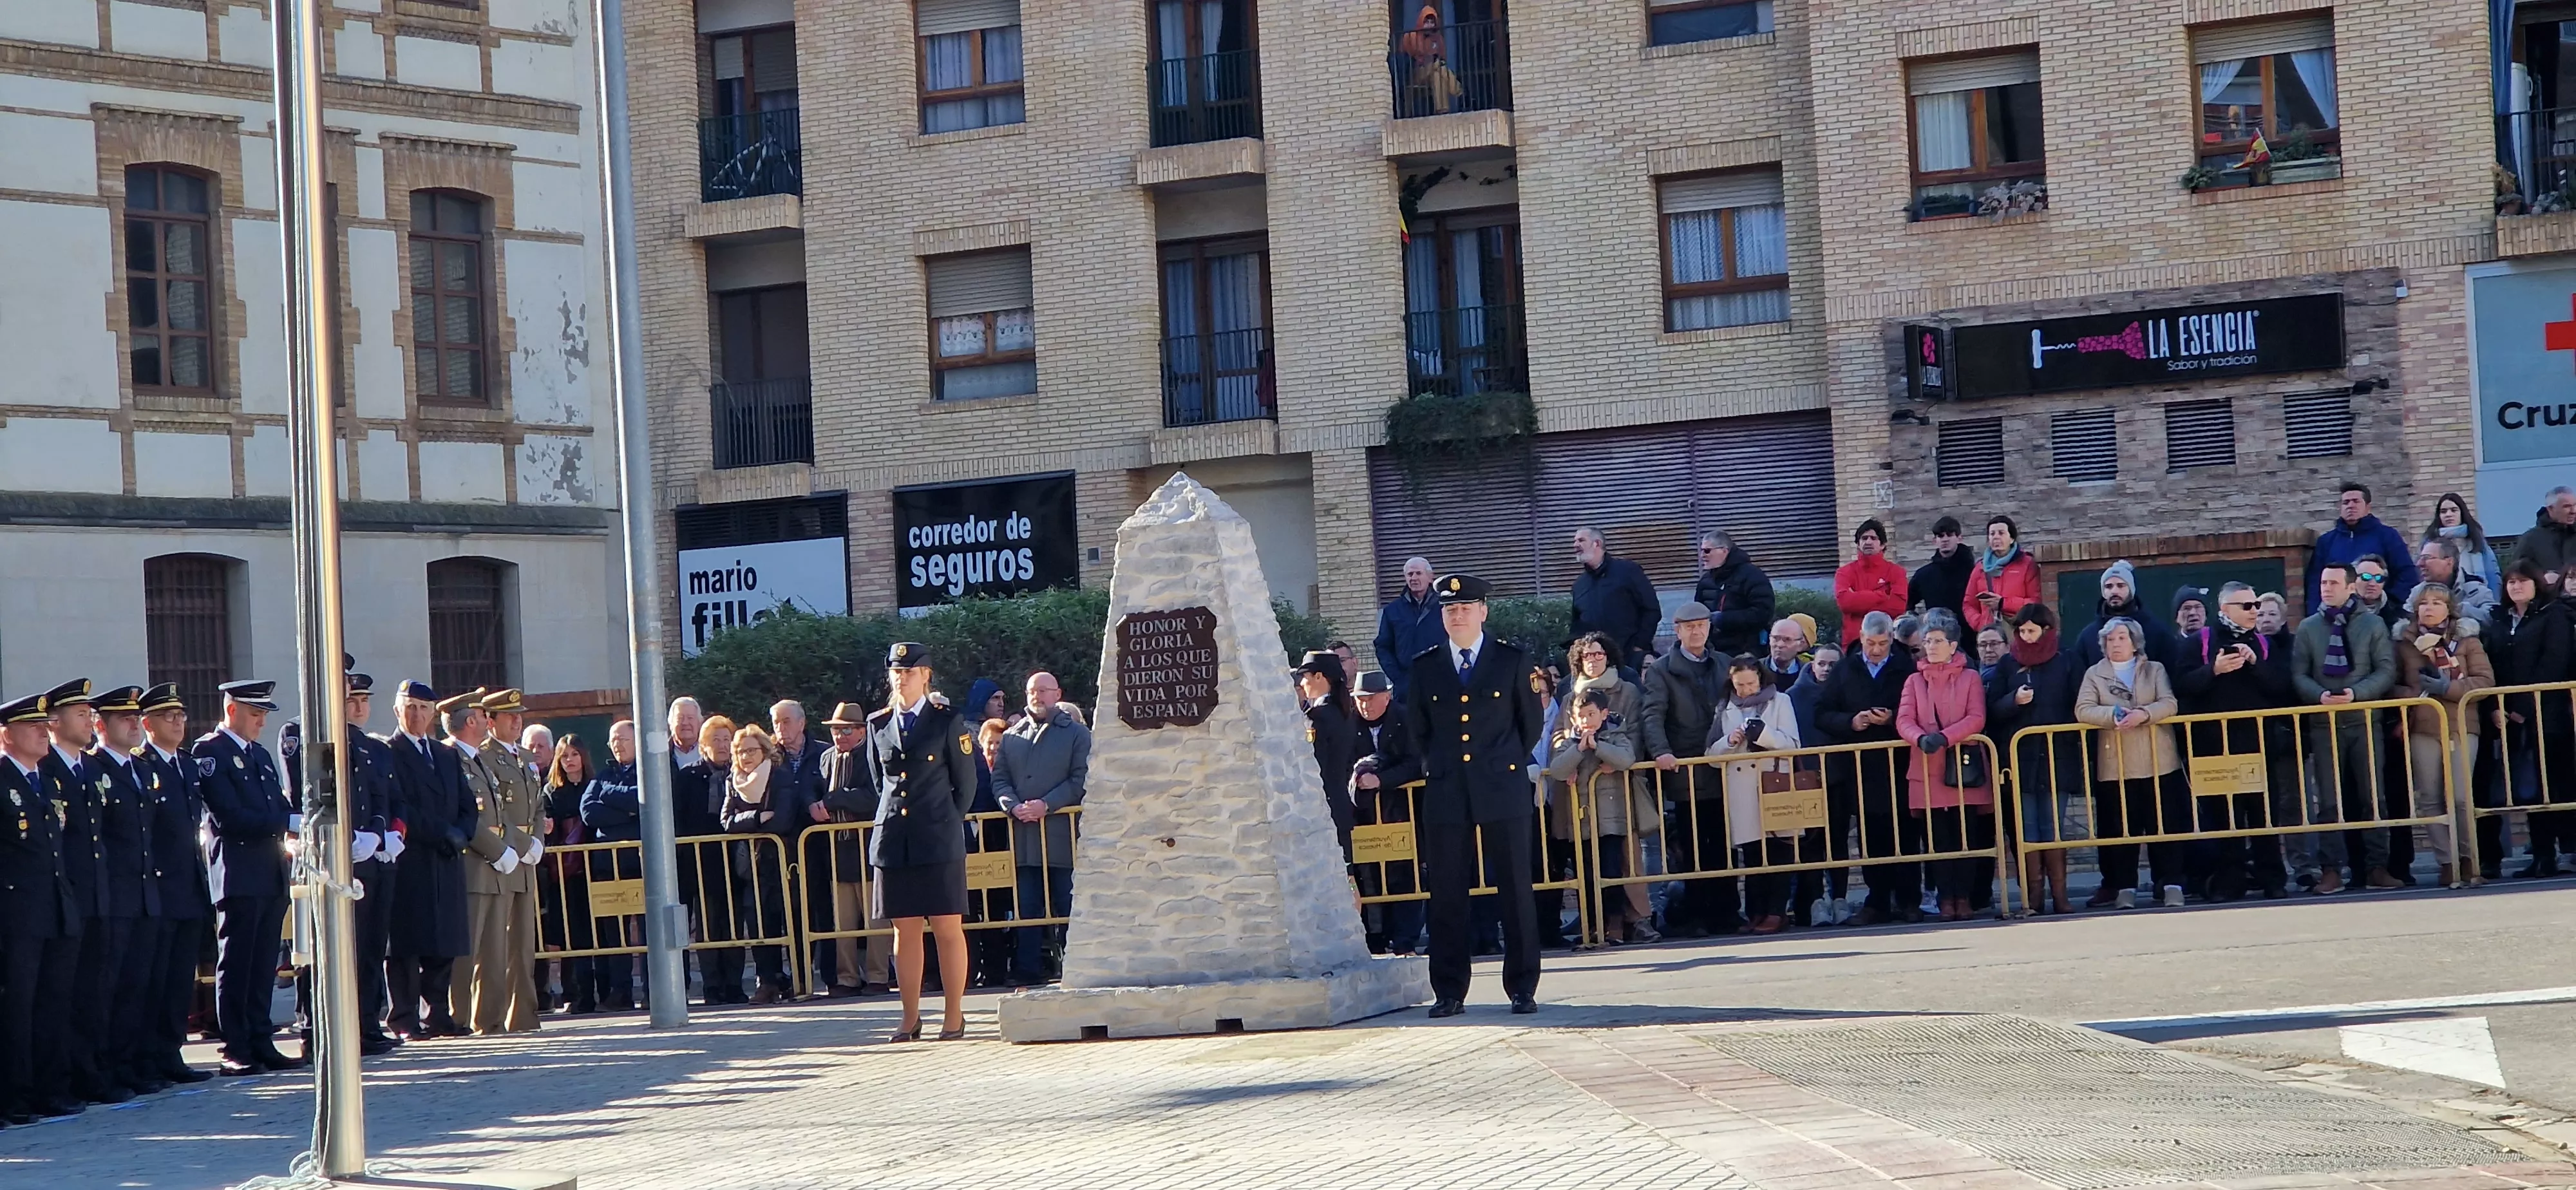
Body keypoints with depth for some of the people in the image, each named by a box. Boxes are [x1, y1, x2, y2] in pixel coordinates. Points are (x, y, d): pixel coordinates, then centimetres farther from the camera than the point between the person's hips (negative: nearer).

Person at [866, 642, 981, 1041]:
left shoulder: (948, 721, 1)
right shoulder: (878, 725, 11)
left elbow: (966, 783, 6)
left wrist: (946, 823, 8)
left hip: (939, 841, -3)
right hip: (893, 840, 3)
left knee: (948, 928, -3)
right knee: (905, 930, 5)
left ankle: (954, 1017, 2)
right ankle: (910, 1018, 9)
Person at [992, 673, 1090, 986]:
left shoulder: (1077, 734, 7)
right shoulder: (1011, 737, 19)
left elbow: (1081, 781, -2)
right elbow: (999, 780, 13)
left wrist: (1047, 805, -14)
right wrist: (1014, 806, -8)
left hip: (1062, 835, -3)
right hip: (1023, 837, 3)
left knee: (1069, 909, -3)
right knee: (1027, 910, 2)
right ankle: (1028, 977, 3)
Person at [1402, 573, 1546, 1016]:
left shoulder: (1513, 661, 4)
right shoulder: (1425, 667, 9)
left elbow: (1532, 723, 12)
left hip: (1502, 789, -1)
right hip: (1445, 794, 2)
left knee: (1515, 889, -1)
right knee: (1446, 893, 1)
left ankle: (1523, 988, 6)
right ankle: (1449, 991, 7)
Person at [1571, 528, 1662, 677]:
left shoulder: (1627, 571, 2)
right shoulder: (1579, 584, 18)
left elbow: (1652, 610, -1)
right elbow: (1576, 624, 21)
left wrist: (1640, 647, -7)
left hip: (1630, 658, -4)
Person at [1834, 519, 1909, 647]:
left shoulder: (1896, 572, 6)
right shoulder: (1845, 572, 7)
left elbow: (1898, 604, -10)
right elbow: (1844, 600, -12)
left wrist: (1858, 601, -9)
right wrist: (1882, 596, -11)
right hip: (1854, 642, 0)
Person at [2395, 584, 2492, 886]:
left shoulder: (2466, 638, 7)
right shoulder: (2406, 642, 10)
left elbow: (2485, 680, -1)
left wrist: (2446, 688, -12)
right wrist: (2413, 695, -9)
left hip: (2460, 726, -2)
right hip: (2422, 729, 2)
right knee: (2429, 799, -1)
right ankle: (2447, 862, 4)